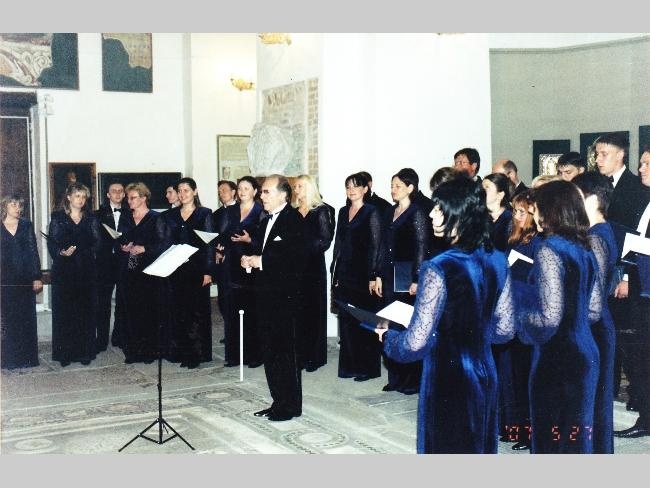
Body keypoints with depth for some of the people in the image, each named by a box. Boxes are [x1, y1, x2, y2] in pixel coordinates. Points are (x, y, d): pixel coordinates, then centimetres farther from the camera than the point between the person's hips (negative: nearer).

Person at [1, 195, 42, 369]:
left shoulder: (27, 226, 7)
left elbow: (33, 251, 4)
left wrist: (37, 277, -2)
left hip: (25, 279, 1)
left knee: (26, 318, 5)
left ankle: (27, 357, 13)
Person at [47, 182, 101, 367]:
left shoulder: (91, 218, 10)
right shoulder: (58, 217, 5)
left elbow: (97, 242, 4)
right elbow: (51, 243, 0)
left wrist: (79, 252, -12)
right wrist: (62, 253, -19)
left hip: (87, 270, 1)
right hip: (64, 270, -1)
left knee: (86, 310, 1)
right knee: (64, 310, -1)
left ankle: (85, 351, 8)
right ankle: (65, 352, 6)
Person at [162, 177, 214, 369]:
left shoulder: (204, 214, 0)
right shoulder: (171, 215, 11)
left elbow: (209, 243, -3)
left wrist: (207, 271, -10)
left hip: (196, 268, -3)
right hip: (176, 269, 4)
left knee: (197, 310, -1)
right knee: (178, 309, 6)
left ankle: (196, 353, 4)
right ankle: (179, 351, 13)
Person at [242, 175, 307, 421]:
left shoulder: (294, 219, -10)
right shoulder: (266, 222, 17)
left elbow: (297, 256, -20)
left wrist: (262, 260, -18)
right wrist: (250, 259, 2)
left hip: (285, 295, -9)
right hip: (266, 294, 9)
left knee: (286, 350, -2)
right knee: (270, 352, 12)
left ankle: (291, 405, 7)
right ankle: (278, 401, 22)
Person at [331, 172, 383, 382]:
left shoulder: (371, 212, -6)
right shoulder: (343, 212, 13)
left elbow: (376, 246, -9)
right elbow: (338, 243, 15)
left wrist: (374, 276, -13)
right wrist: (335, 272, 9)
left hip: (363, 273, -6)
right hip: (344, 274, 6)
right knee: (346, 319, 8)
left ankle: (368, 367, 9)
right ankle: (349, 365, 16)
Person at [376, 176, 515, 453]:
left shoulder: (438, 269, -21)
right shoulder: (497, 261, -1)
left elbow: (416, 343, -19)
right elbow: (505, 329, 7)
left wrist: (387, 337, 0)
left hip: (447, 382, -6)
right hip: (484, 377, 7)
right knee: (479, 451, 21)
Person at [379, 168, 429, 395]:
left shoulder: (417, 214, -7)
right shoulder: (389, 213, 14)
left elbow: (422, 249, -11)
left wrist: (416, 280, -15)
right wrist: (379, 275, 11)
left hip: (408, 277, -7)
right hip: (390, 276, 7)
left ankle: (413, 380, 6)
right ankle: (395, 378, 17)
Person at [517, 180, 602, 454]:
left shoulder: (549, 250, -16)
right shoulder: (584, 250, 8)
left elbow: (549, 318, -22)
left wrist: (515, 313, -4)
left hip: (556, 359, -8)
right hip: (585, 354, 8)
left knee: (550, 441, 4)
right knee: (575, 437, 17)